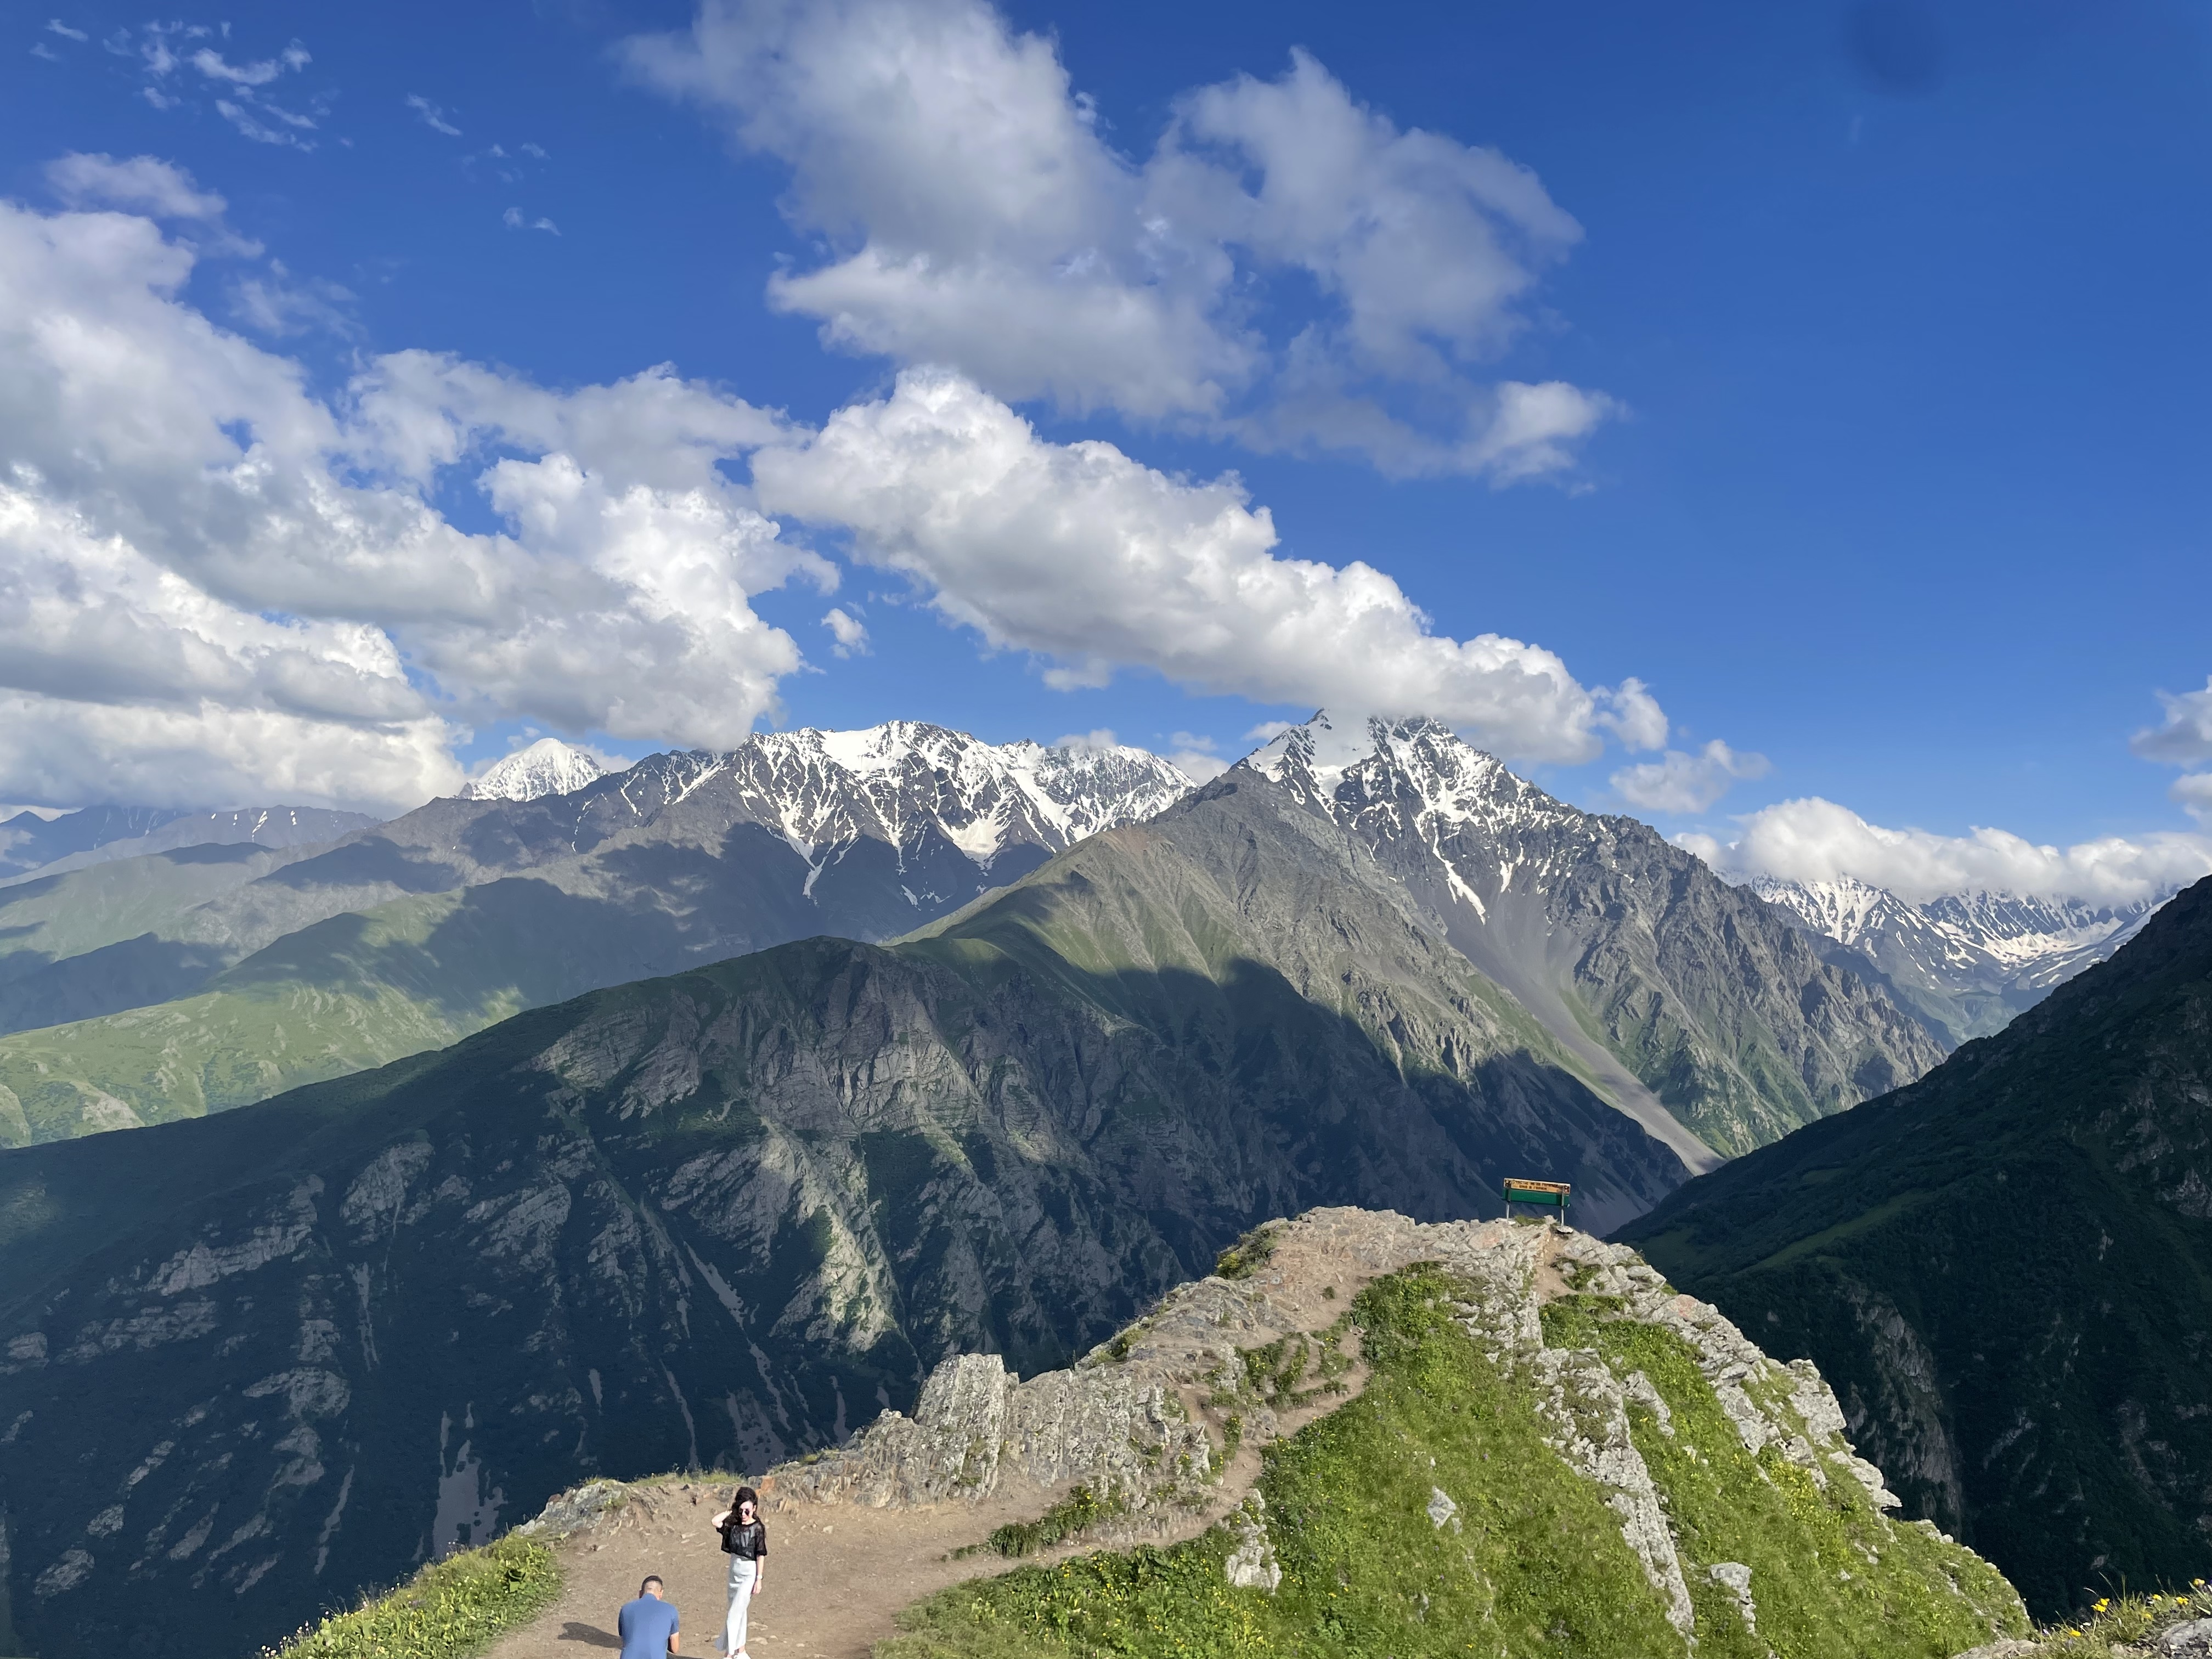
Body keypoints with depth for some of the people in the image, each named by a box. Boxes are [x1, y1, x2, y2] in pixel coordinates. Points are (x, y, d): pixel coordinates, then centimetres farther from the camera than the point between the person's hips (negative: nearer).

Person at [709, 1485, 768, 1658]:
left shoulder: (758, 1528, -11)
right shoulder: (734, 1525, 3)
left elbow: (761, 1555, -11)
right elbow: (715, 1521, -10)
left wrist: (759, 1579, -13)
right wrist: (731, 1510, -3)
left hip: (749, 1574, -6)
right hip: (734, 1571, 6)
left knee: (734, 1614, -10)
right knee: (740, 1613, 15)